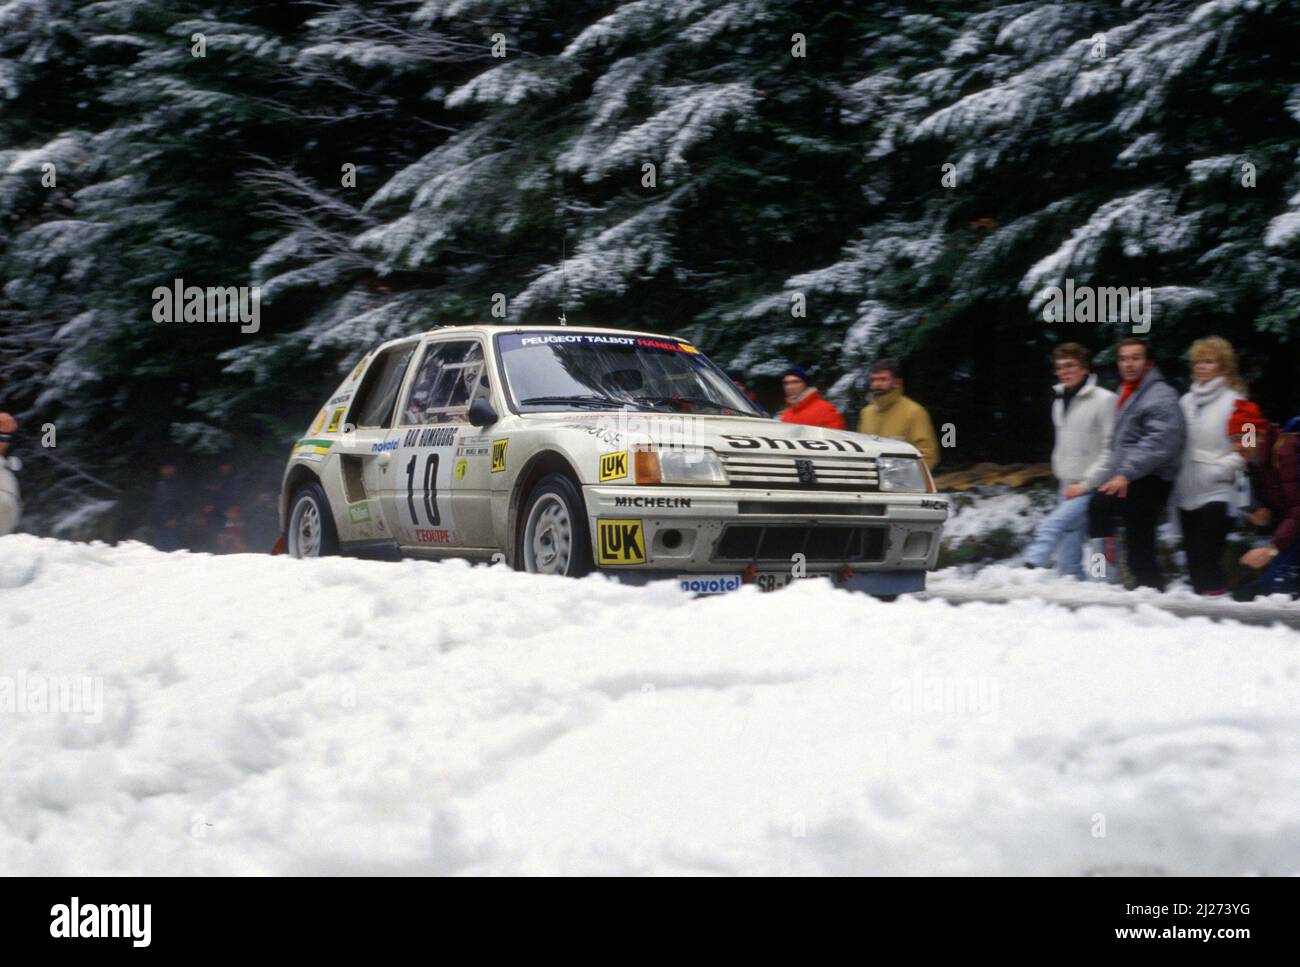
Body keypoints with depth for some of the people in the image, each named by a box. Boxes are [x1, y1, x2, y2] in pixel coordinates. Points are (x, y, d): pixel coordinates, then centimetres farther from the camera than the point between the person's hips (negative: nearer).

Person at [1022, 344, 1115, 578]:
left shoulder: (1104, 400, -9)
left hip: (1092, 488, -7)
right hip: (1068, 487, 7)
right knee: (1068, 561, 3)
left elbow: (1111, 449, -13)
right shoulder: (1060, 401, 14)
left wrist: (1085, 484, -14)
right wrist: (1062, 476, 14)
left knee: (1051, 526, -25)